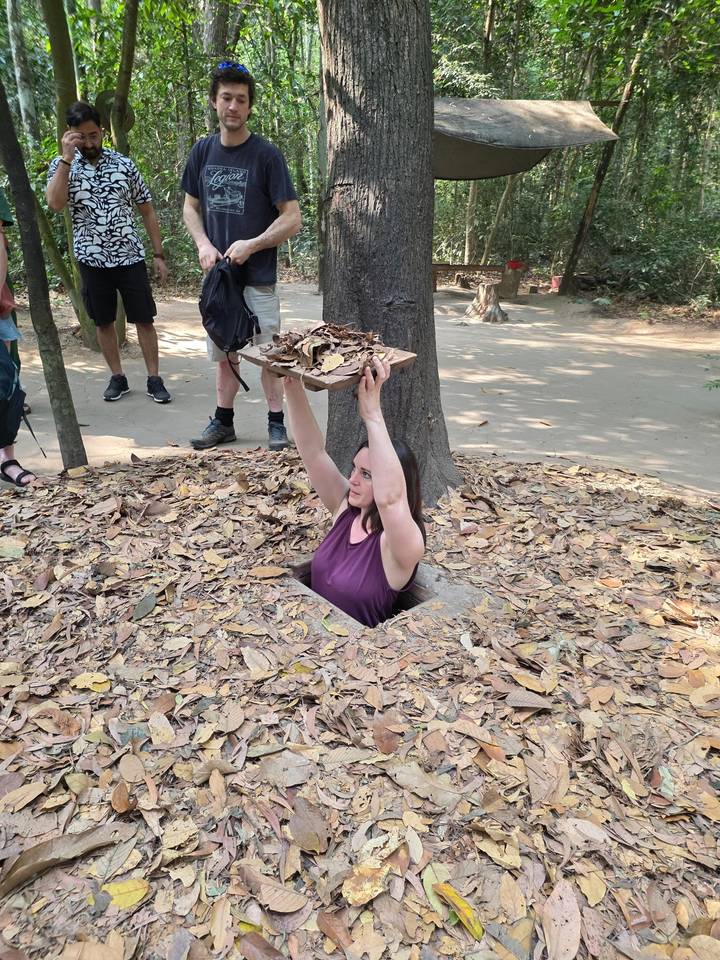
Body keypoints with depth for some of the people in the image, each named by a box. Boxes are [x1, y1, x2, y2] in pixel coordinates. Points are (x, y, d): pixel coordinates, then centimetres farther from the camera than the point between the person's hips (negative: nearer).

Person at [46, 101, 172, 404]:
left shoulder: (124, 164, 3)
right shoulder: (62, 166, 1)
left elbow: (147, 211, 7)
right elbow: (55, 204, -17)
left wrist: (159, 255, 1)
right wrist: (67, 157, -18)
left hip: (130, 257, 0)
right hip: (92, 260, 1)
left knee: (144, 319, 1)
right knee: (104, 321, 8)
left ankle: (154, 379, 9)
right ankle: (117, 377, 20)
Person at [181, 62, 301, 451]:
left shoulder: (266, 154, -7)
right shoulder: (202, 151, 7)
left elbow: (292, 218, -9)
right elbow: (190, 207, 14)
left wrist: (251, 245, -17)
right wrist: (203, 244, -4)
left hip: (258, 276, -4)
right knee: (223, 354, 11)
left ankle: (277, 422, 15)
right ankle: (224, 420, 24)